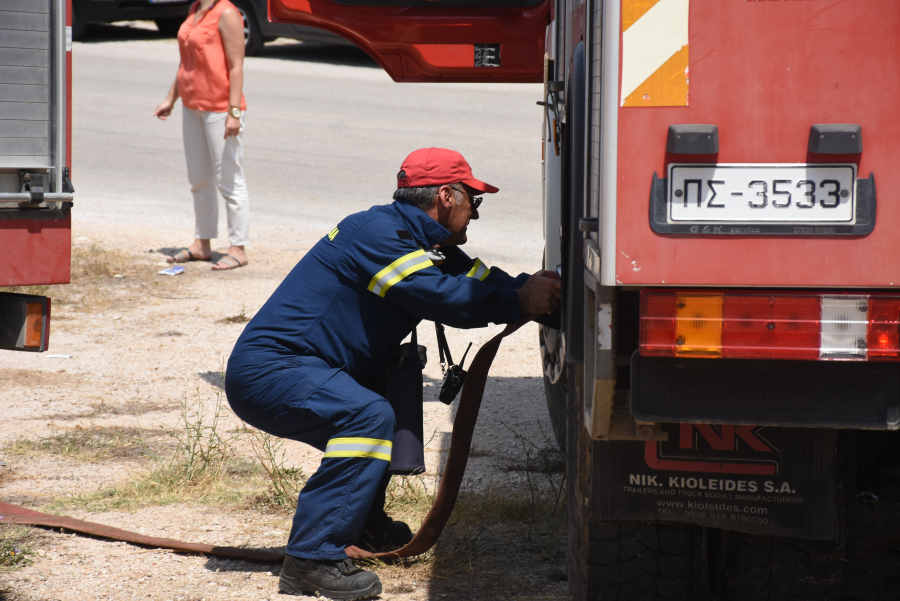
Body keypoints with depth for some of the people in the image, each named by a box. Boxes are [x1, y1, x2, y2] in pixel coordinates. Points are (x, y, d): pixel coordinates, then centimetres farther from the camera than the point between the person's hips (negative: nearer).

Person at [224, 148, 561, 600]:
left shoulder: (426, 244, 15)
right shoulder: (377, 232, -17)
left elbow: (476, 278, 9)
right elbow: (441, 296, -24)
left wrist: (533, 287, -8)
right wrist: (520, 300, -18)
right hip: (265, 371, -11)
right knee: (368, 416, -30)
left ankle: (365, 524, 28)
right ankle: (312, 560, -28)